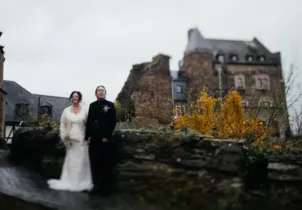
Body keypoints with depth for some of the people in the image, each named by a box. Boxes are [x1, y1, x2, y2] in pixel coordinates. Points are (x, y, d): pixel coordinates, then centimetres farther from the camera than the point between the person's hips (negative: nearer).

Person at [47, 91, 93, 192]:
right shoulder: (66, 110, 5)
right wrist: (63, 138, -2)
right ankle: (70, 182, 12)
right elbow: (62, 125, 6)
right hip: (70, 140, 0)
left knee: (81, 161, 3)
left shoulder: (84, 111, 3)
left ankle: (81, 182, 12)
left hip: (81, 140, 0)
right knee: (70, 161, 3)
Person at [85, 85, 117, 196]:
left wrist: (107, 136, -13)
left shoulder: (110, 105, 1)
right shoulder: (92, 105, 13)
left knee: (107, 164, 2)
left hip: (105, 139, -4)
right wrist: (87, 136, 2)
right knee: (95, 163, 8)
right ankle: (97, 185, 19)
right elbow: (88, 121, 11)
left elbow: (113, 122, -7)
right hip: (93, 139, 4)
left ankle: (107, 187, 10)